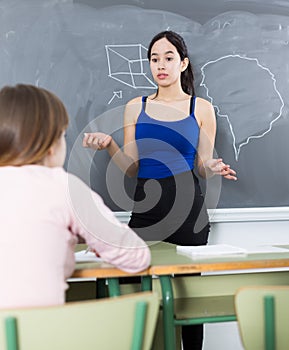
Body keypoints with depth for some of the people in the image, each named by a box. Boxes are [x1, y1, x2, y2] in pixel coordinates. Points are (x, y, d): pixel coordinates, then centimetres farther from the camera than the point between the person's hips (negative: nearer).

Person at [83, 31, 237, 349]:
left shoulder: (201, 109, 6)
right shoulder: (135, 107, 10)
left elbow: (202, 167, 8)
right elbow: (132, 168, 8)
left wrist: (213, 168, -14)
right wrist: (108, 144, -9)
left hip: (188, 210, -1)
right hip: (145, 208, 2)